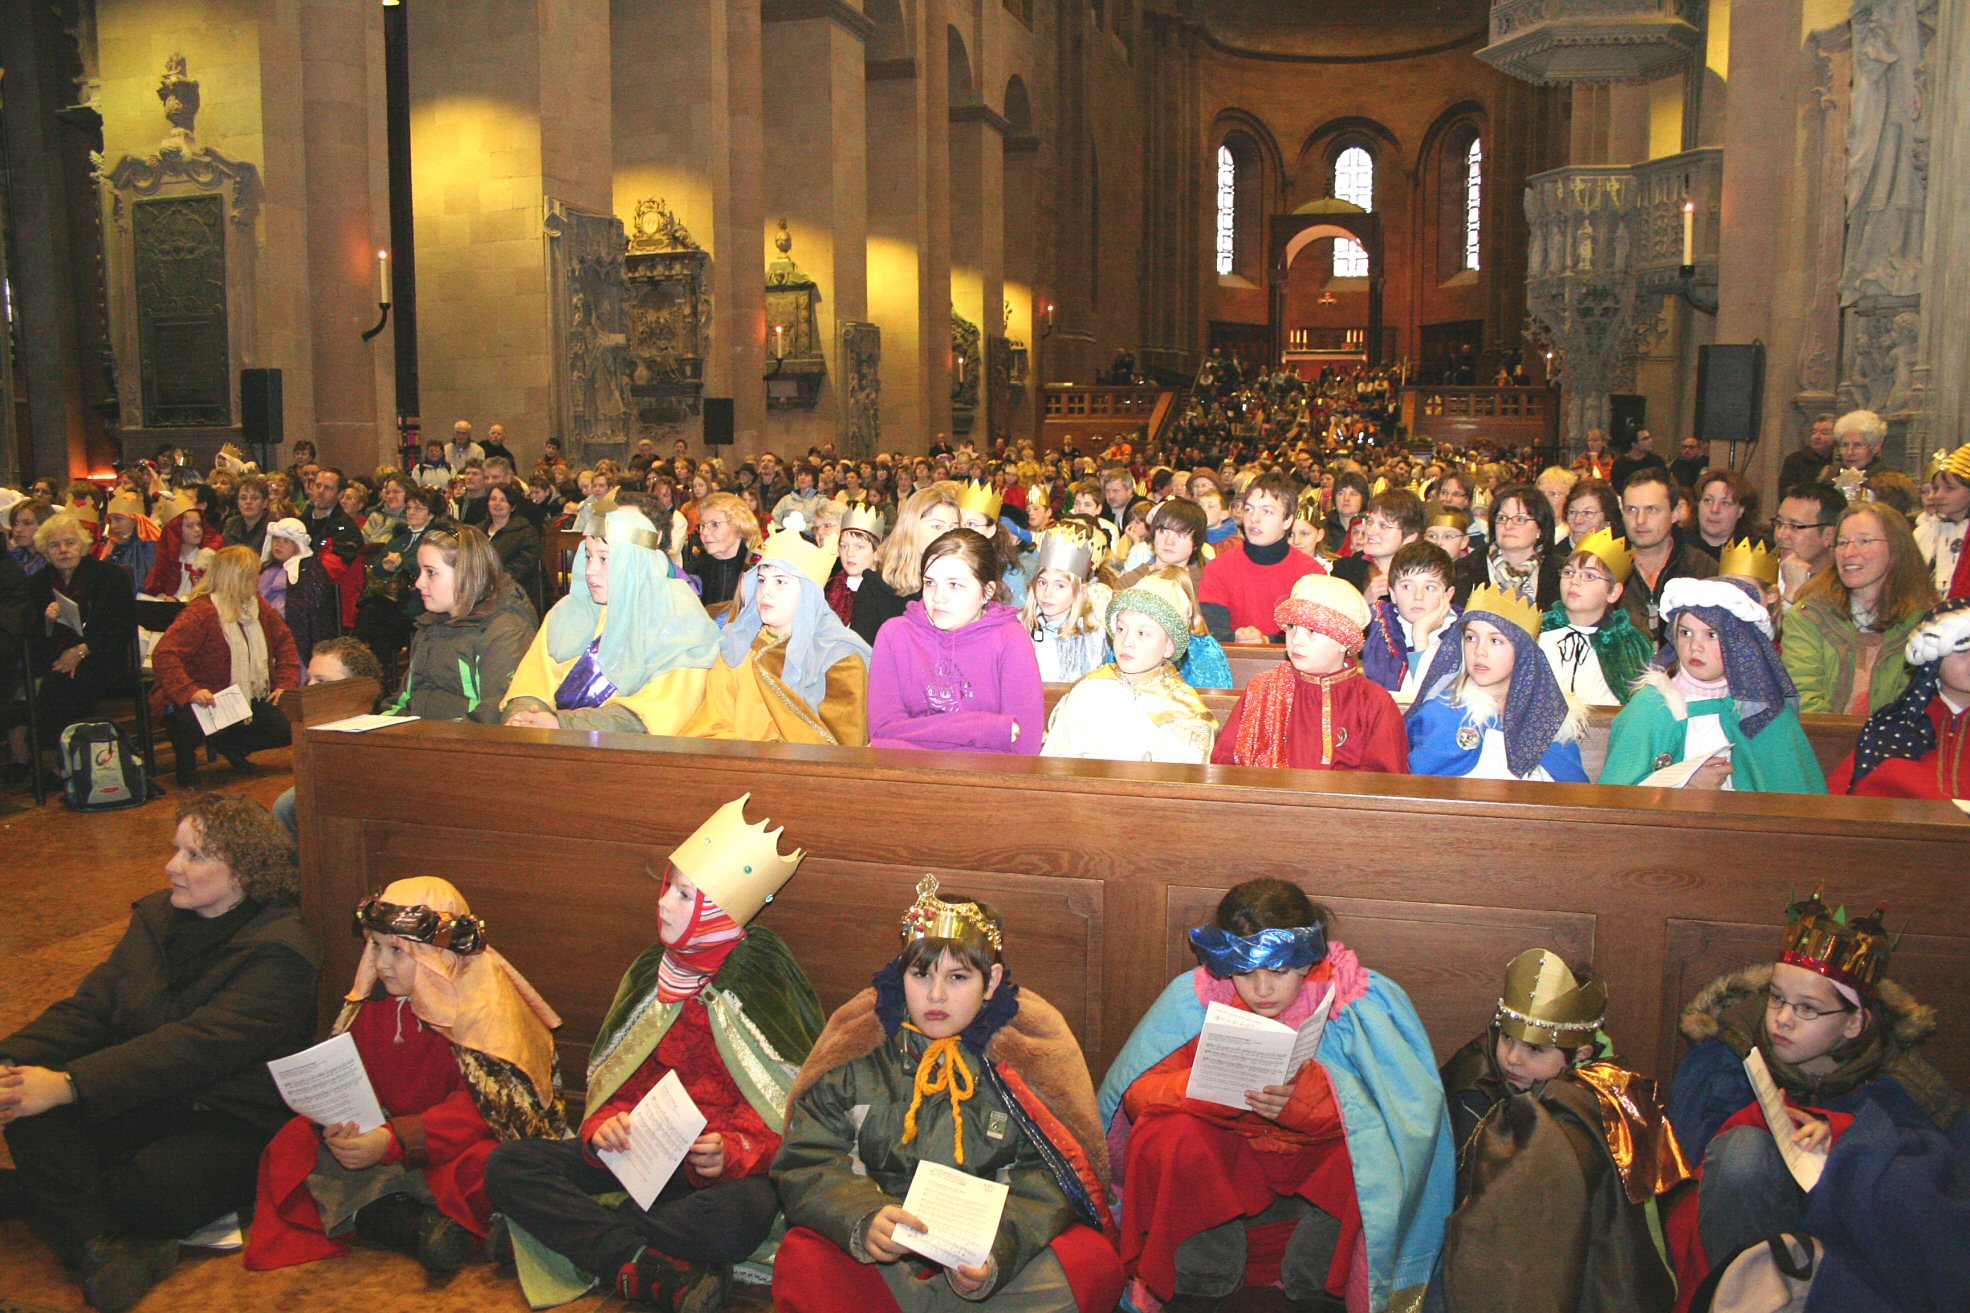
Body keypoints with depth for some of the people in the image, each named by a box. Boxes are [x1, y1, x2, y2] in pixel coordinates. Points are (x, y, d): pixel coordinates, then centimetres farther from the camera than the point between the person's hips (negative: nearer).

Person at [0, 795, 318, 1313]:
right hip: (143, 1101, 7)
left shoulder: (278, 954, -16)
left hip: (235, 1120, -7)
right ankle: (107, 1251, -31)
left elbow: (196, 1045, -26)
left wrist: (69, 1084, -32)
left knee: (153, 1190, -34)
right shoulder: (156, 916, 10)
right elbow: (89, 1006, 3)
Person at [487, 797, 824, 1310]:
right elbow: (617, 1078, 13)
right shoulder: (652, 973, 10)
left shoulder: (765, 988, -6)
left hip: (717, 1168, -5)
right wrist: (605, 1126, -8)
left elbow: (789, 1106, -7)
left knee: (746, 1210, -40)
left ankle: (572, 1233, -20)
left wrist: (731, 1152, -25)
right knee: (508, 1164, -16)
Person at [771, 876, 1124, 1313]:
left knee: (1094, 1262, -27)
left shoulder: (1031, 1055, -1)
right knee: (800, 1261, -28)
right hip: (884, 1259, 0)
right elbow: (807, 1165, -4)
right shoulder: (855, 1051, 2)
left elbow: (1044, 1184, -7)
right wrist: (863, 1220, -25)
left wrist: (996, 1252, -27)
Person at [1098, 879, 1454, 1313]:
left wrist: (1305, 1100, -40)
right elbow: (1136, 1092, -16)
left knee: (1370, 1147, -31)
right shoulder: (1194, 996, -14)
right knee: (1165, 1133, -27)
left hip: (1322, 1170, 0)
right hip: (1228, 1169, 1)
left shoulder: (1362, 1004, -17)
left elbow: (1412, 1117, -23)